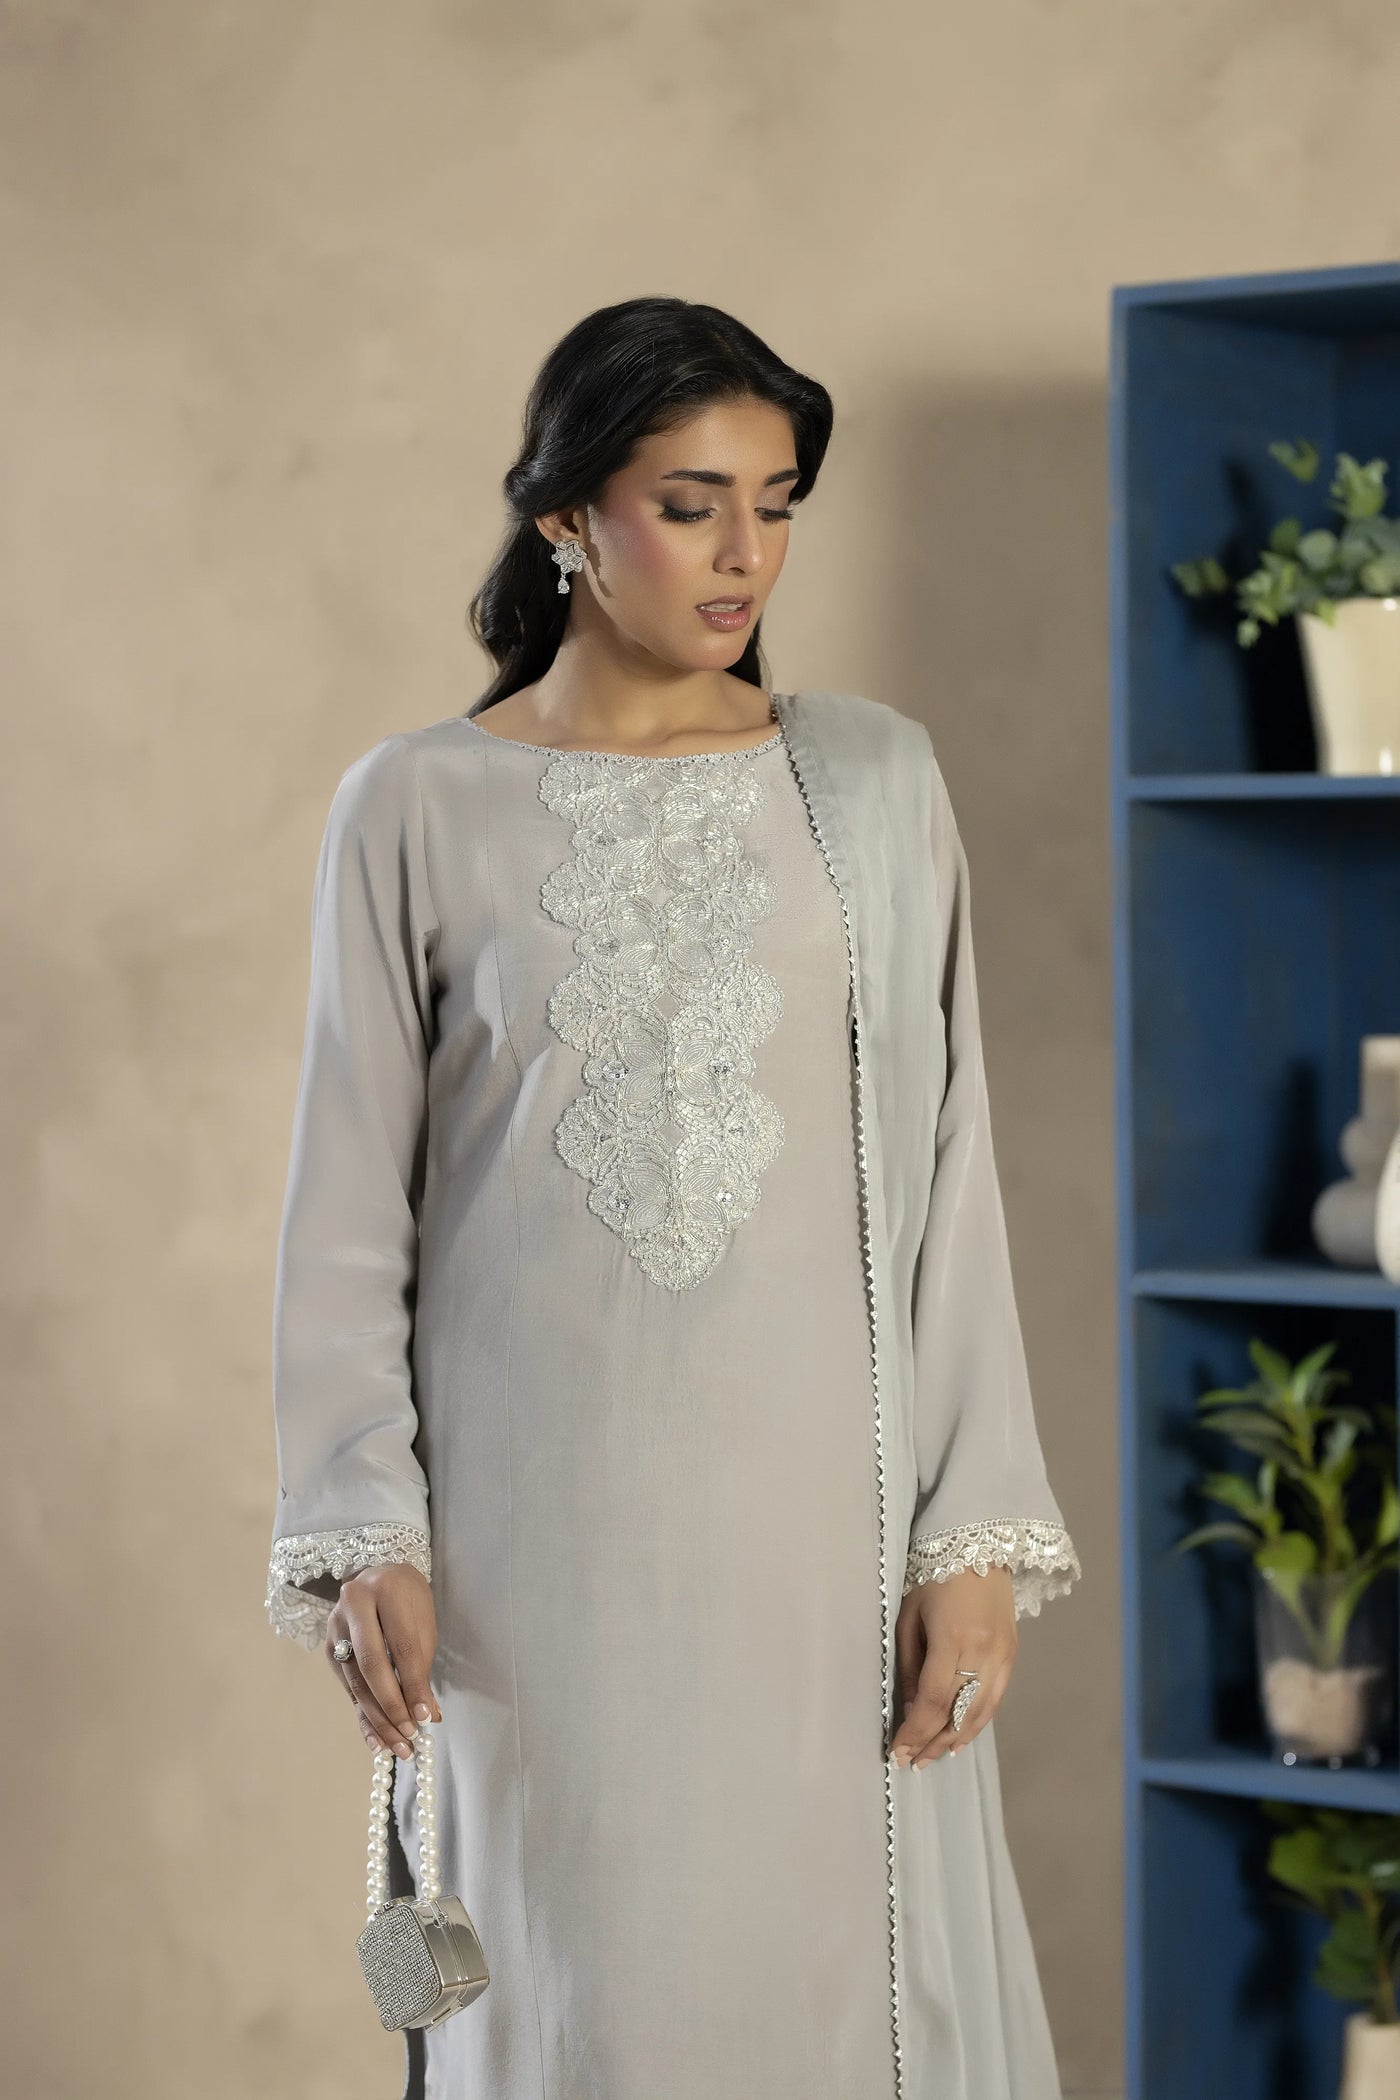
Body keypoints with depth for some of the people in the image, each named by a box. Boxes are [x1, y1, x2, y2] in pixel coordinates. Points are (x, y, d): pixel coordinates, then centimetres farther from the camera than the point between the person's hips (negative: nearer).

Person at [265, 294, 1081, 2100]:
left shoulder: (870, 780, 4)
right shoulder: (416, 810, 0)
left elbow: (944, 1173, 2)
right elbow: (351, 1207, 2)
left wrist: (976, 1534, -3)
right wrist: (360, 1540, -5)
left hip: (824, 1514, 1)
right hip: (546, 1528, -1)